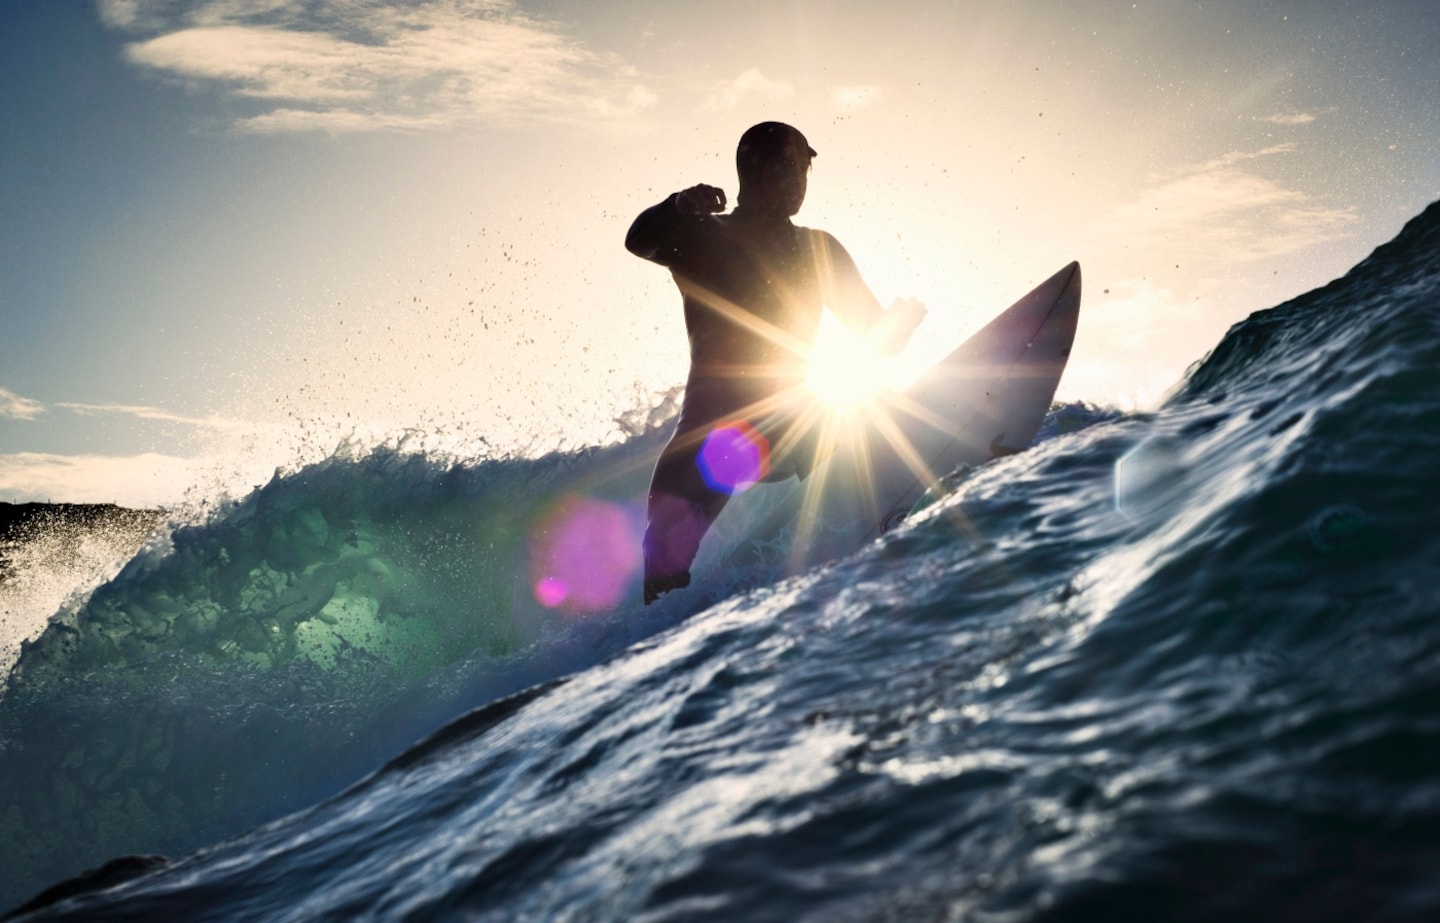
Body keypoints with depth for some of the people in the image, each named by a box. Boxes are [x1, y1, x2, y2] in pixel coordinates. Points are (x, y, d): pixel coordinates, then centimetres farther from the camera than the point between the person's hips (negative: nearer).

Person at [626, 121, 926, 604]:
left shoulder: (818, 250, 18)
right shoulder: (702, 237, 9)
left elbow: (876, 331, 16)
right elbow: (640, 240, -12)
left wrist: (901, 320, -8)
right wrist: (680, 206, -33)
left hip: (789, 411, 3)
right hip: (716, 419, -3)